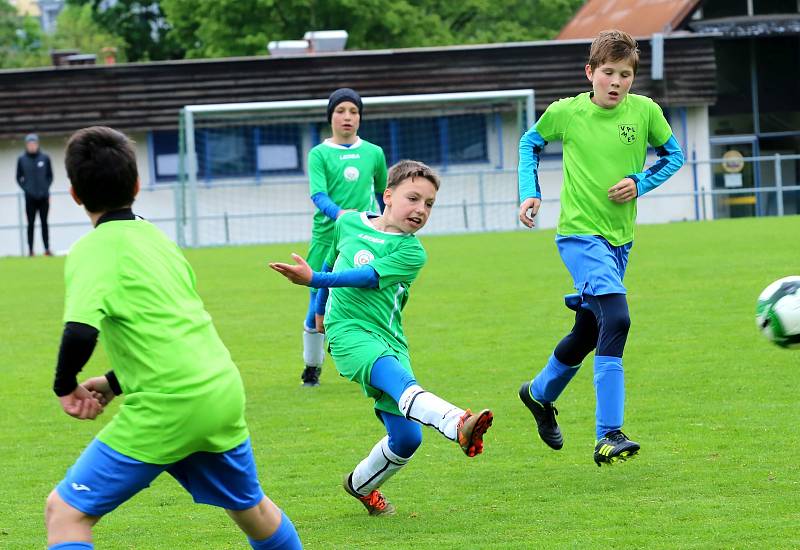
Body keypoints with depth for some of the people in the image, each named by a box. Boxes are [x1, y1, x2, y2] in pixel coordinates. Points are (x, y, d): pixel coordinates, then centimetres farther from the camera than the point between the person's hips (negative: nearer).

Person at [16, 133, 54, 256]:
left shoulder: (45, 158, 1)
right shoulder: (21, 159, -1)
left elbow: (50, 176, 9)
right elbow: (19, 178, 6)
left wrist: (46, 188, -3)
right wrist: (25, 188, -6)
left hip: (44, 197, 1)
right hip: (30, 197, -1)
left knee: (44, 223, 5)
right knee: (31, 224, 2)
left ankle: (47, 249, 8)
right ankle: (30, 250, 4)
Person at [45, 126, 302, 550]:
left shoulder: (92, 250, -9)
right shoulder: (157, 237, 14)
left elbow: (80, 332, -25)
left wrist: (64, 386, -7)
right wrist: (115, 383, 21)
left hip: (167, 407, -7)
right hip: (223, 392, 7)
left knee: (65, 511, -3)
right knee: (250, 507, 30)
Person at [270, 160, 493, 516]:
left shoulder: (411, 252, 1)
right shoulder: (349, 223, 9)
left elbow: (367, 277, -14)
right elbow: (332, 261, 29)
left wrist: (314, 279, -23)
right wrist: (320, 308, 40)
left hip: (390, 340, 2)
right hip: (349, 331, -2)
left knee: (406, 438, -5)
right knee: (401, 380, -33)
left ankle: (361, 485, 26)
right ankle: (459, 424, -64)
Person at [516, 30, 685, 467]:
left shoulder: (645, 111, -2)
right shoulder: (566, 112, -6)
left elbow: (673, 154, 12)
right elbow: (530, 143, 13)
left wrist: (640, 182, -5)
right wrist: (529, 192, 2)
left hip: (619, 238, 5)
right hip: (580, 234, -5)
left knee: (588, 332, 18)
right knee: (616, 319, -25)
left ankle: (540, 393, 49)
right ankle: (608, 436, -27)